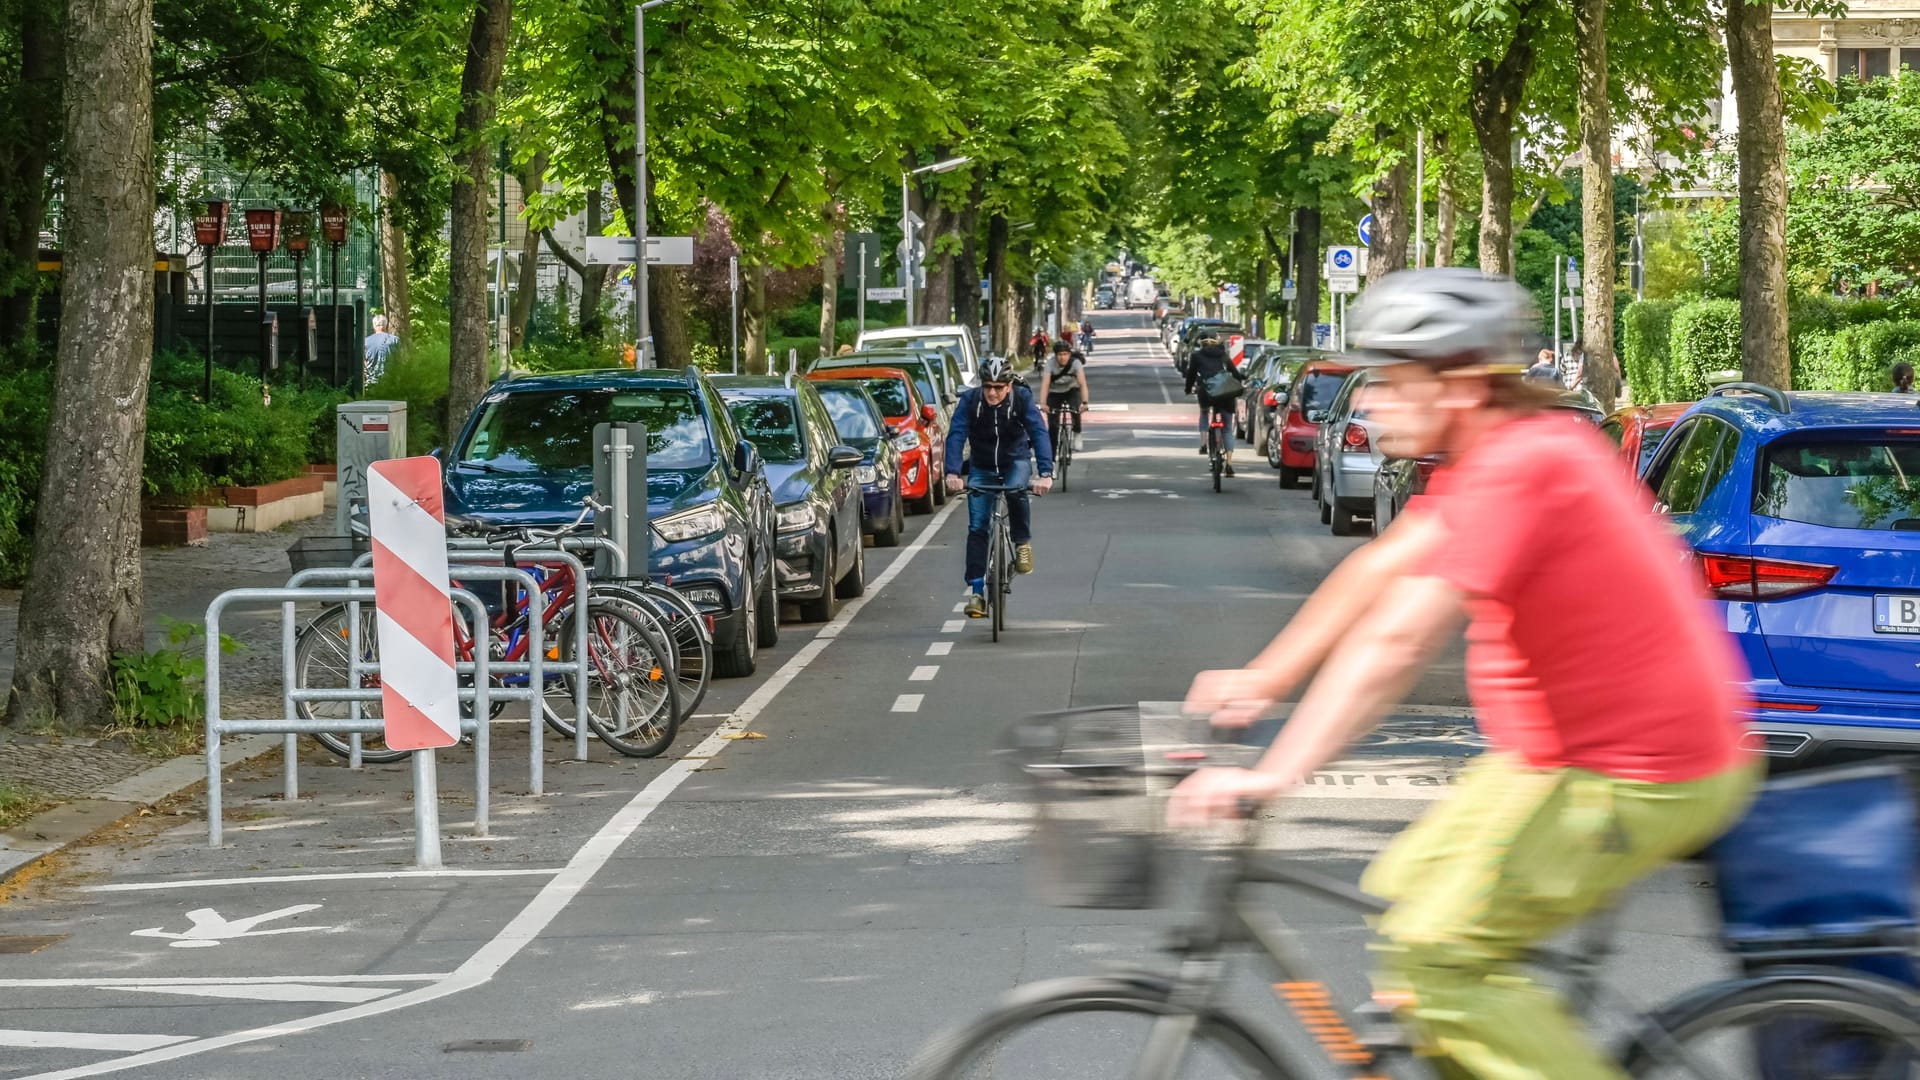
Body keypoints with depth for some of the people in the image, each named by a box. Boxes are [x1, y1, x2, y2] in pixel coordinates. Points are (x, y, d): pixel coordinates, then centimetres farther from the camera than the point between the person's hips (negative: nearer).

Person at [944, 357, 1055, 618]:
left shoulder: (1022, 398, -21)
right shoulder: (969, 400, -20)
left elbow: (1039, 433, -30)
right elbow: (956, 435, -29)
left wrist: (1045, 473, -44)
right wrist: (953, 473, -44)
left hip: (1016, 461, -1)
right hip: (982, 467, 1)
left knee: (1015, 490, -35)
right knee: (977, 528, -8)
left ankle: (1023, 543, -11)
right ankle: (976, 590, -4)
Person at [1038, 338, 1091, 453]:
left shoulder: (1075, 363, -24)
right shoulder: (1051, 365, -24)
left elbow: (1082, 383, -34)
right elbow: (1045, 384, -34)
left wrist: (1084, 403, -47)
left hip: (1071, 391, 0)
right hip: (1054, 393, 0)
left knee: (1076, 409, -32)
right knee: (1052, 427, -7)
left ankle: (1077, 435, -9)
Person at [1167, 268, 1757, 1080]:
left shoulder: (1518, 469, -23)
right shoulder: (1495, 450, 8)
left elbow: (1397, 639, -29)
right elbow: (1380, 569, 15)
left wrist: (1276, 776, -30)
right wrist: (1263, 680, 15)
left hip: (1634, 782, -10)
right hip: (1567, 745, 10)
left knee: (1435, 960, -11)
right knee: (1408, 891, 14)